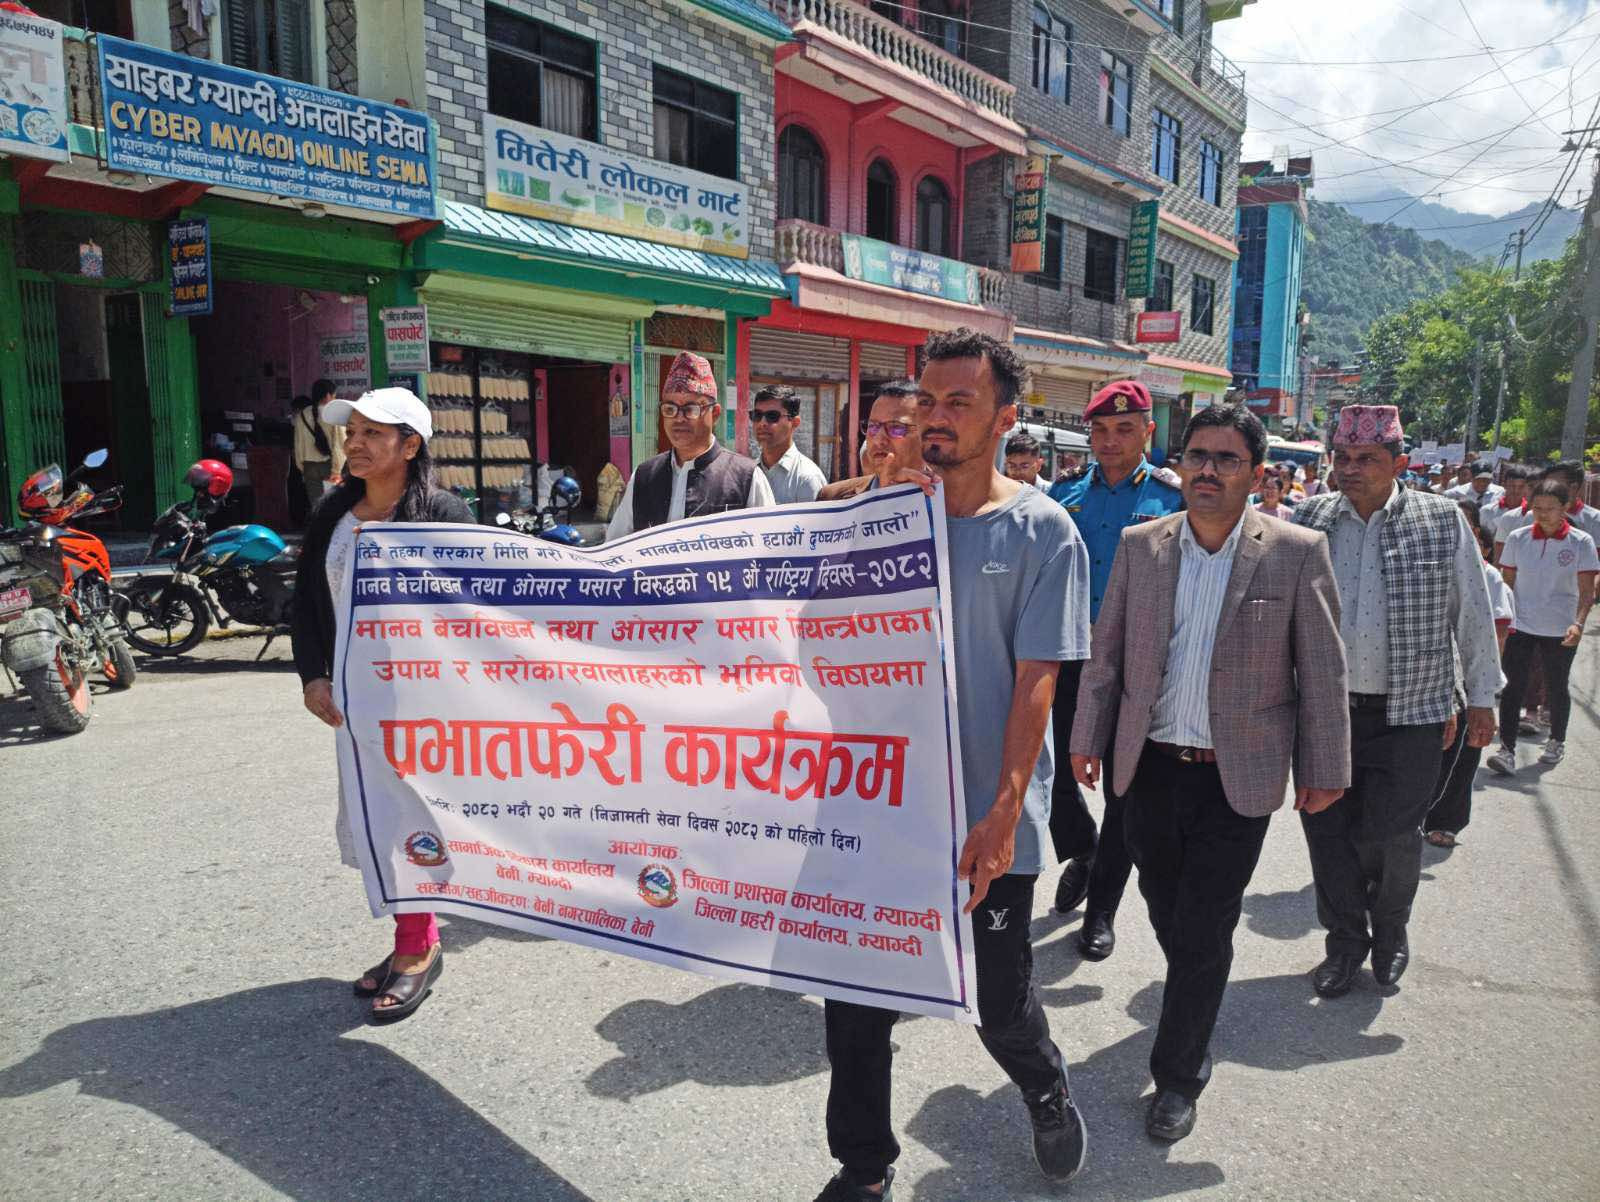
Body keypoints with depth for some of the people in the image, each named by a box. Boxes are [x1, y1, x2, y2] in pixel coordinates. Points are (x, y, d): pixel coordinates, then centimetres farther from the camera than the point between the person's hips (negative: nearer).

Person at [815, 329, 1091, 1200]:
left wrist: (1001, 816, -16)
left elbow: (1035, 682, -10)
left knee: (999, 1002, 12)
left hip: (985, 818, -2)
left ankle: (1048, 1095, 47)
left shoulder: (1040, 532, -5)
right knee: (853, 996, 9)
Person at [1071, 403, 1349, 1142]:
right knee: (1167, 914, 19)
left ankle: (1178, 1076, 21)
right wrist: (1088, 737, 7)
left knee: (1204, 933, 3)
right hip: (1151, 767, 3)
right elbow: (1107, 649, 6)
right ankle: (1195, 1015, 48)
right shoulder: (1140, 545, 0)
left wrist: (1323, 767, -1)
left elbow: (1322, 668, -3)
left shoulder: (1297, 552, -7)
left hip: (1238, 777, -3)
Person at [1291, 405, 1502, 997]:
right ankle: (1345, 940, 29)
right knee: (1326, 829, 7)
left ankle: (1390, 931, 34)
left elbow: (1473, 614, 4)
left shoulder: (1443, 521, -2)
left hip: (1409, 715, -2)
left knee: (1389, 835, 4)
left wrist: (1481, 697, 7)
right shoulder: (1309, 518, 2)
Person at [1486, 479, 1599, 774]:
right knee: (1513, 685, -8)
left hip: (1560, 630, -1)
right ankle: (1507, 750, -9)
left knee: (1556, 688, 13)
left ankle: (1557, 742, 34)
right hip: (1520, 626, 1)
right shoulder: (1518, 538, 2)